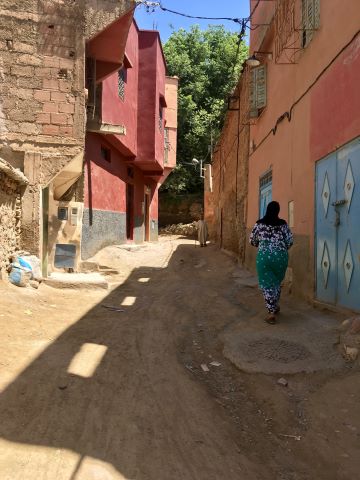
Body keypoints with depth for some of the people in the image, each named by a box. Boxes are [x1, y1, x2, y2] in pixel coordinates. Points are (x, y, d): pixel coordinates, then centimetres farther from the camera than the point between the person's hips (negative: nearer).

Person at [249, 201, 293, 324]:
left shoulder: (259, 223, 1)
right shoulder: (282, 224, 1)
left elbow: (252, 241, 8)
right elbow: (290, 241, 1)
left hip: (264, 256, -1)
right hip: (280, 256, 2)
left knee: (267, 284, 4)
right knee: (277, 282, 21)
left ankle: (271, 313, 1)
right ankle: (275, 306, 35)